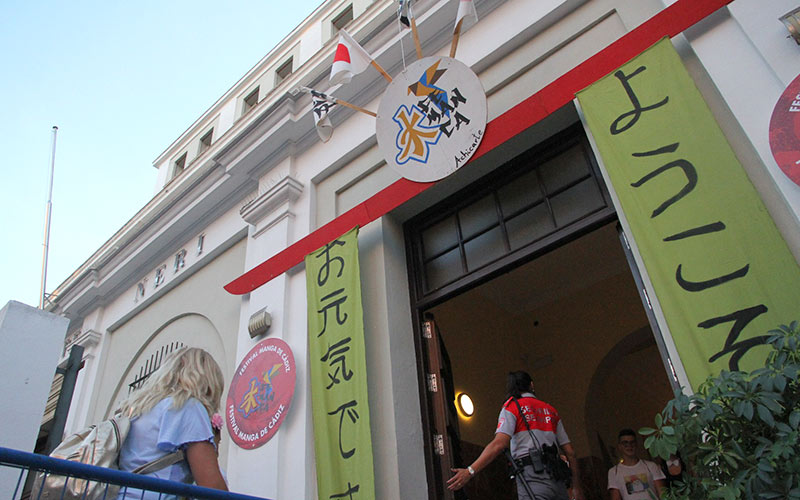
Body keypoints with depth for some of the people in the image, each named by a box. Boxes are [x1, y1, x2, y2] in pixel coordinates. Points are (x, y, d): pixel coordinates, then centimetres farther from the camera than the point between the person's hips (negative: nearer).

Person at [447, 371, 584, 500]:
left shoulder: (511, 407, 5)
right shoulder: (551, 410, 22)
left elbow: (499, 444, -12)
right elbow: (570, 452, 18)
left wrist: (470, 471, -16)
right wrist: (576, 487, 26)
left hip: (531, 477, -5)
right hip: (556, 480, 5)